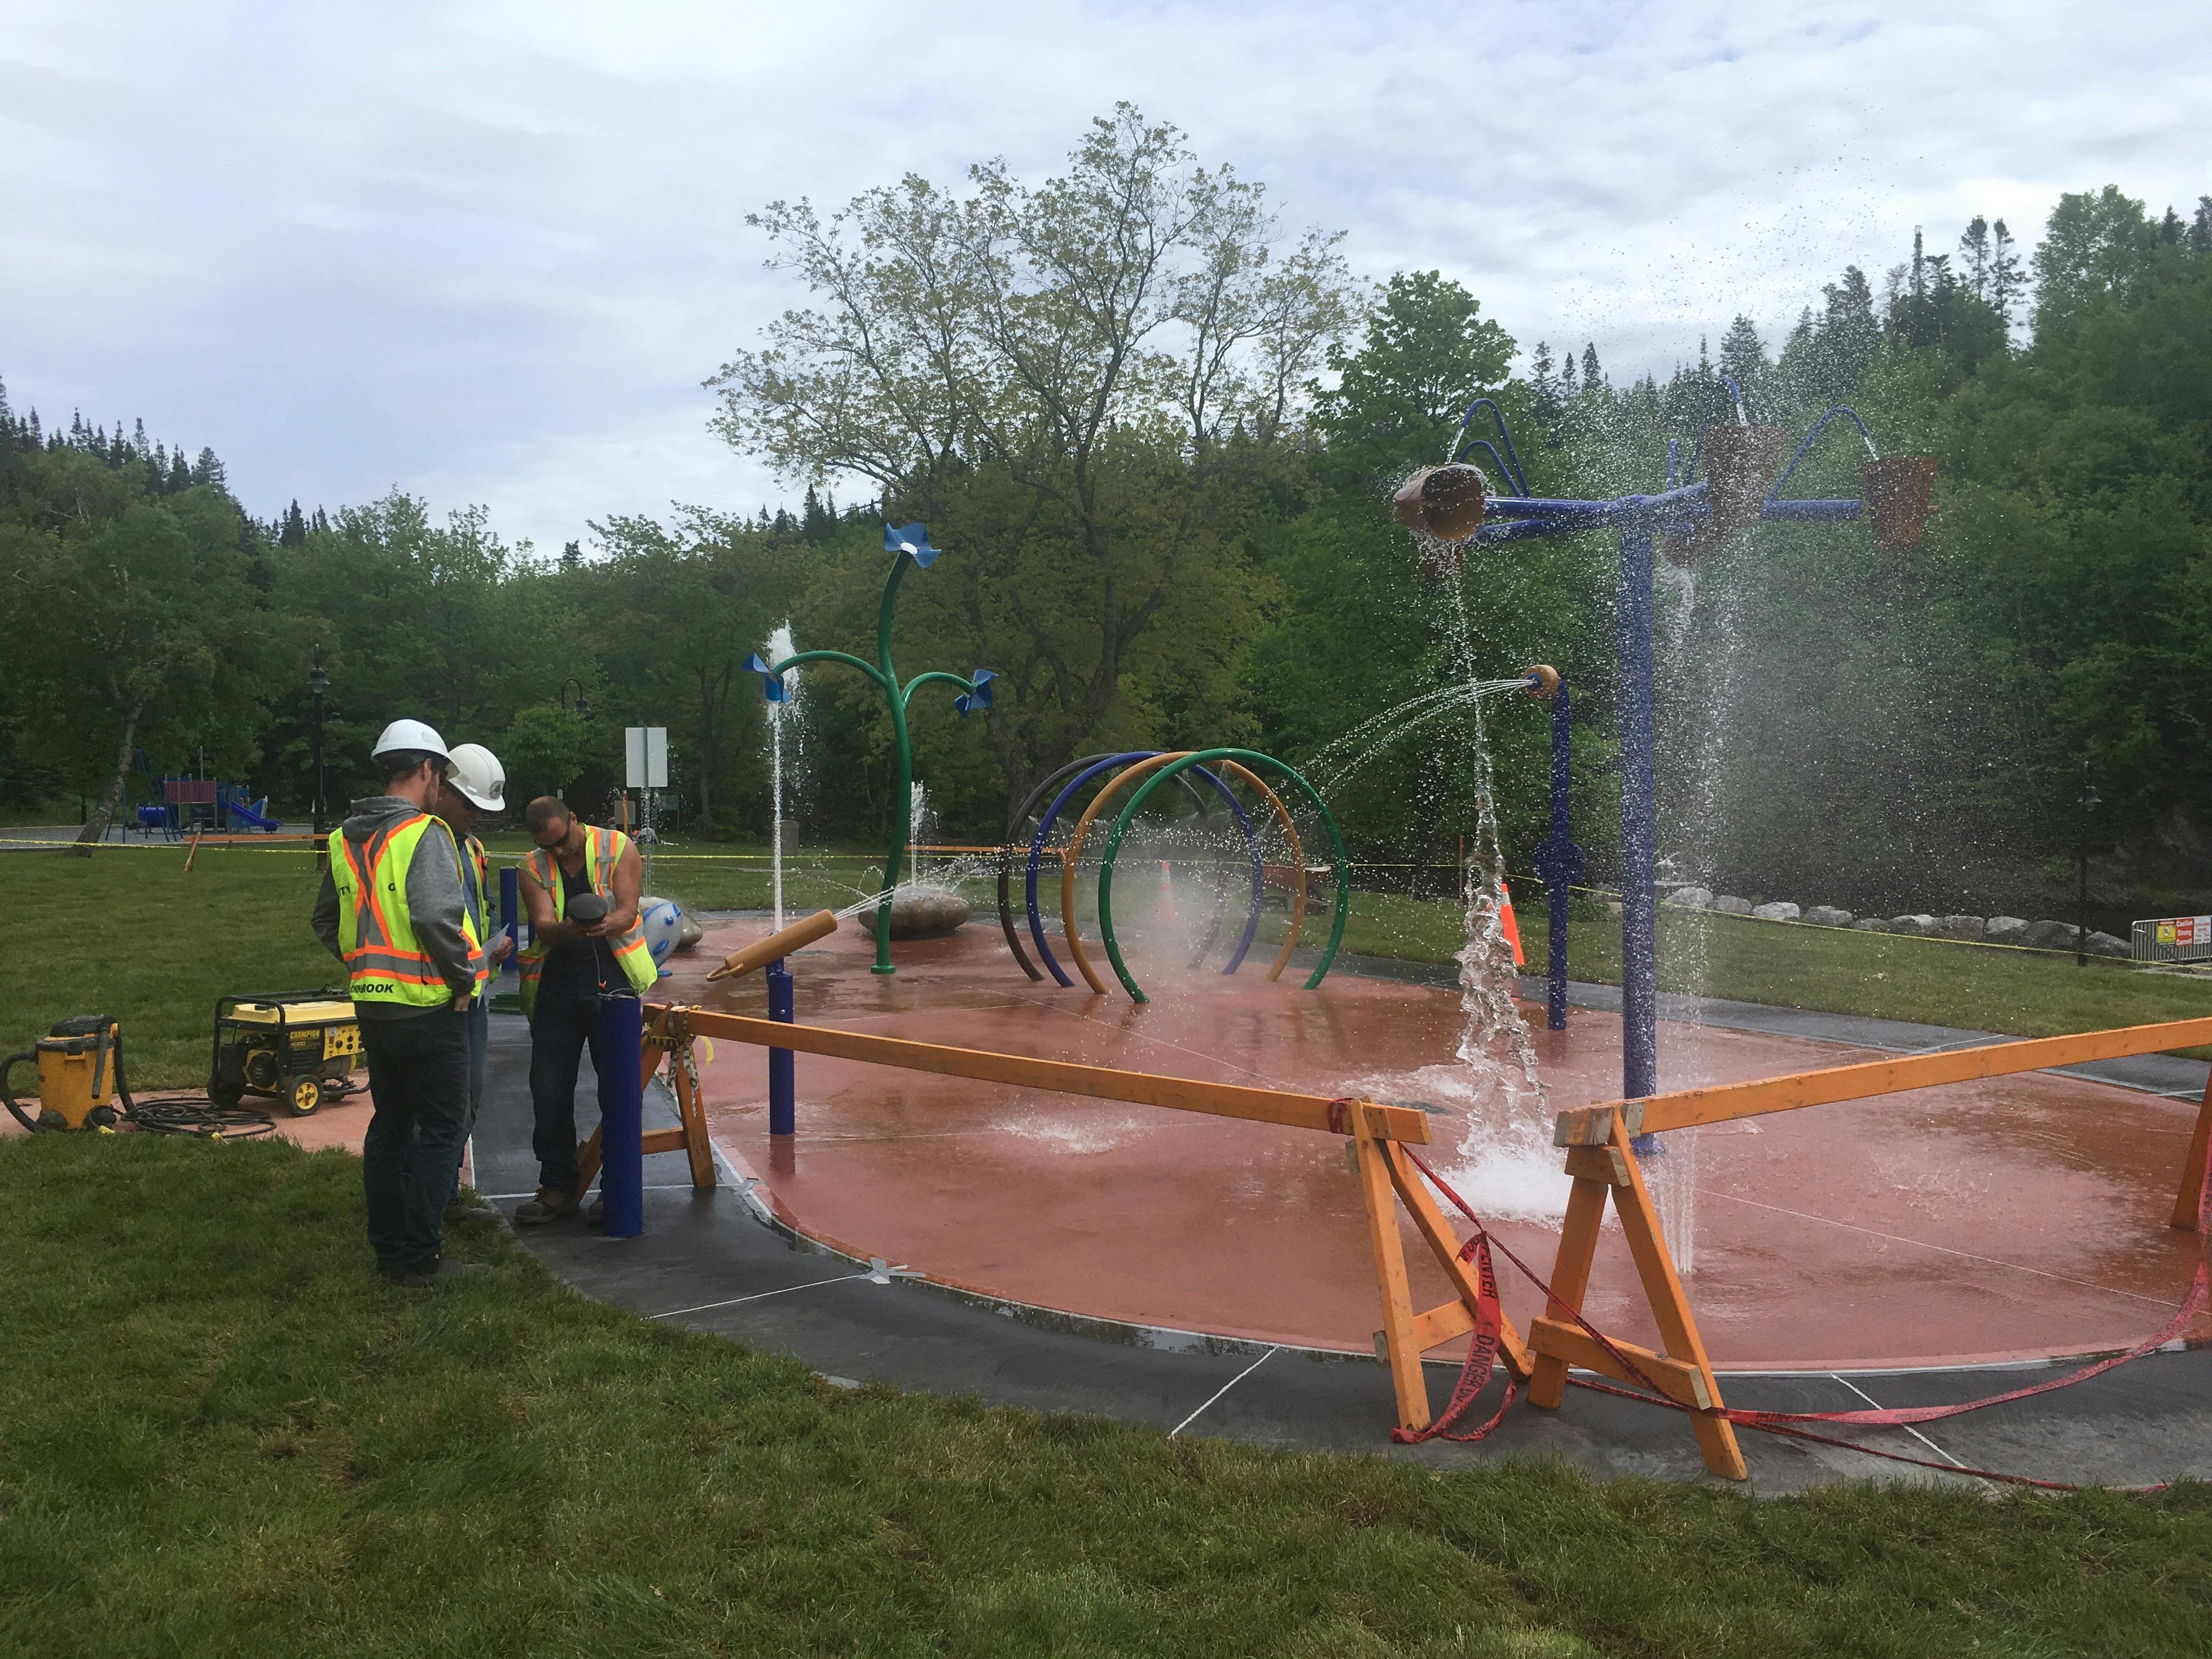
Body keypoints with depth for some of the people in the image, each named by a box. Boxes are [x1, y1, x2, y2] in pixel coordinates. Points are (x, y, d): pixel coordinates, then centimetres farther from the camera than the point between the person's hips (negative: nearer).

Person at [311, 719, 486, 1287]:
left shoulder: (346, 838, 10)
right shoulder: (423, 834, -16)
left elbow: (326, 922, 19)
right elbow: (437, 917, -28)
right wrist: (464, 975, -15)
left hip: (372, 1005, 8)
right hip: (427, 1006, -8)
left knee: (390, 1122, 18)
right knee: (440, 1128, 2)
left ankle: (388, 1246, 26)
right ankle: (418, 1256, 5)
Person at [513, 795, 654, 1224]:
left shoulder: (618, 849, -1)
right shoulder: (534, 869, 4)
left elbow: (628, 912, -10)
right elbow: (544, 926, -11)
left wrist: (606, 924, -34)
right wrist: (570, 929, -34)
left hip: (613, 981, -2)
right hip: (557, 987, 3)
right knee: (549, 1091, 3)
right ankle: (558, 1187, 15)